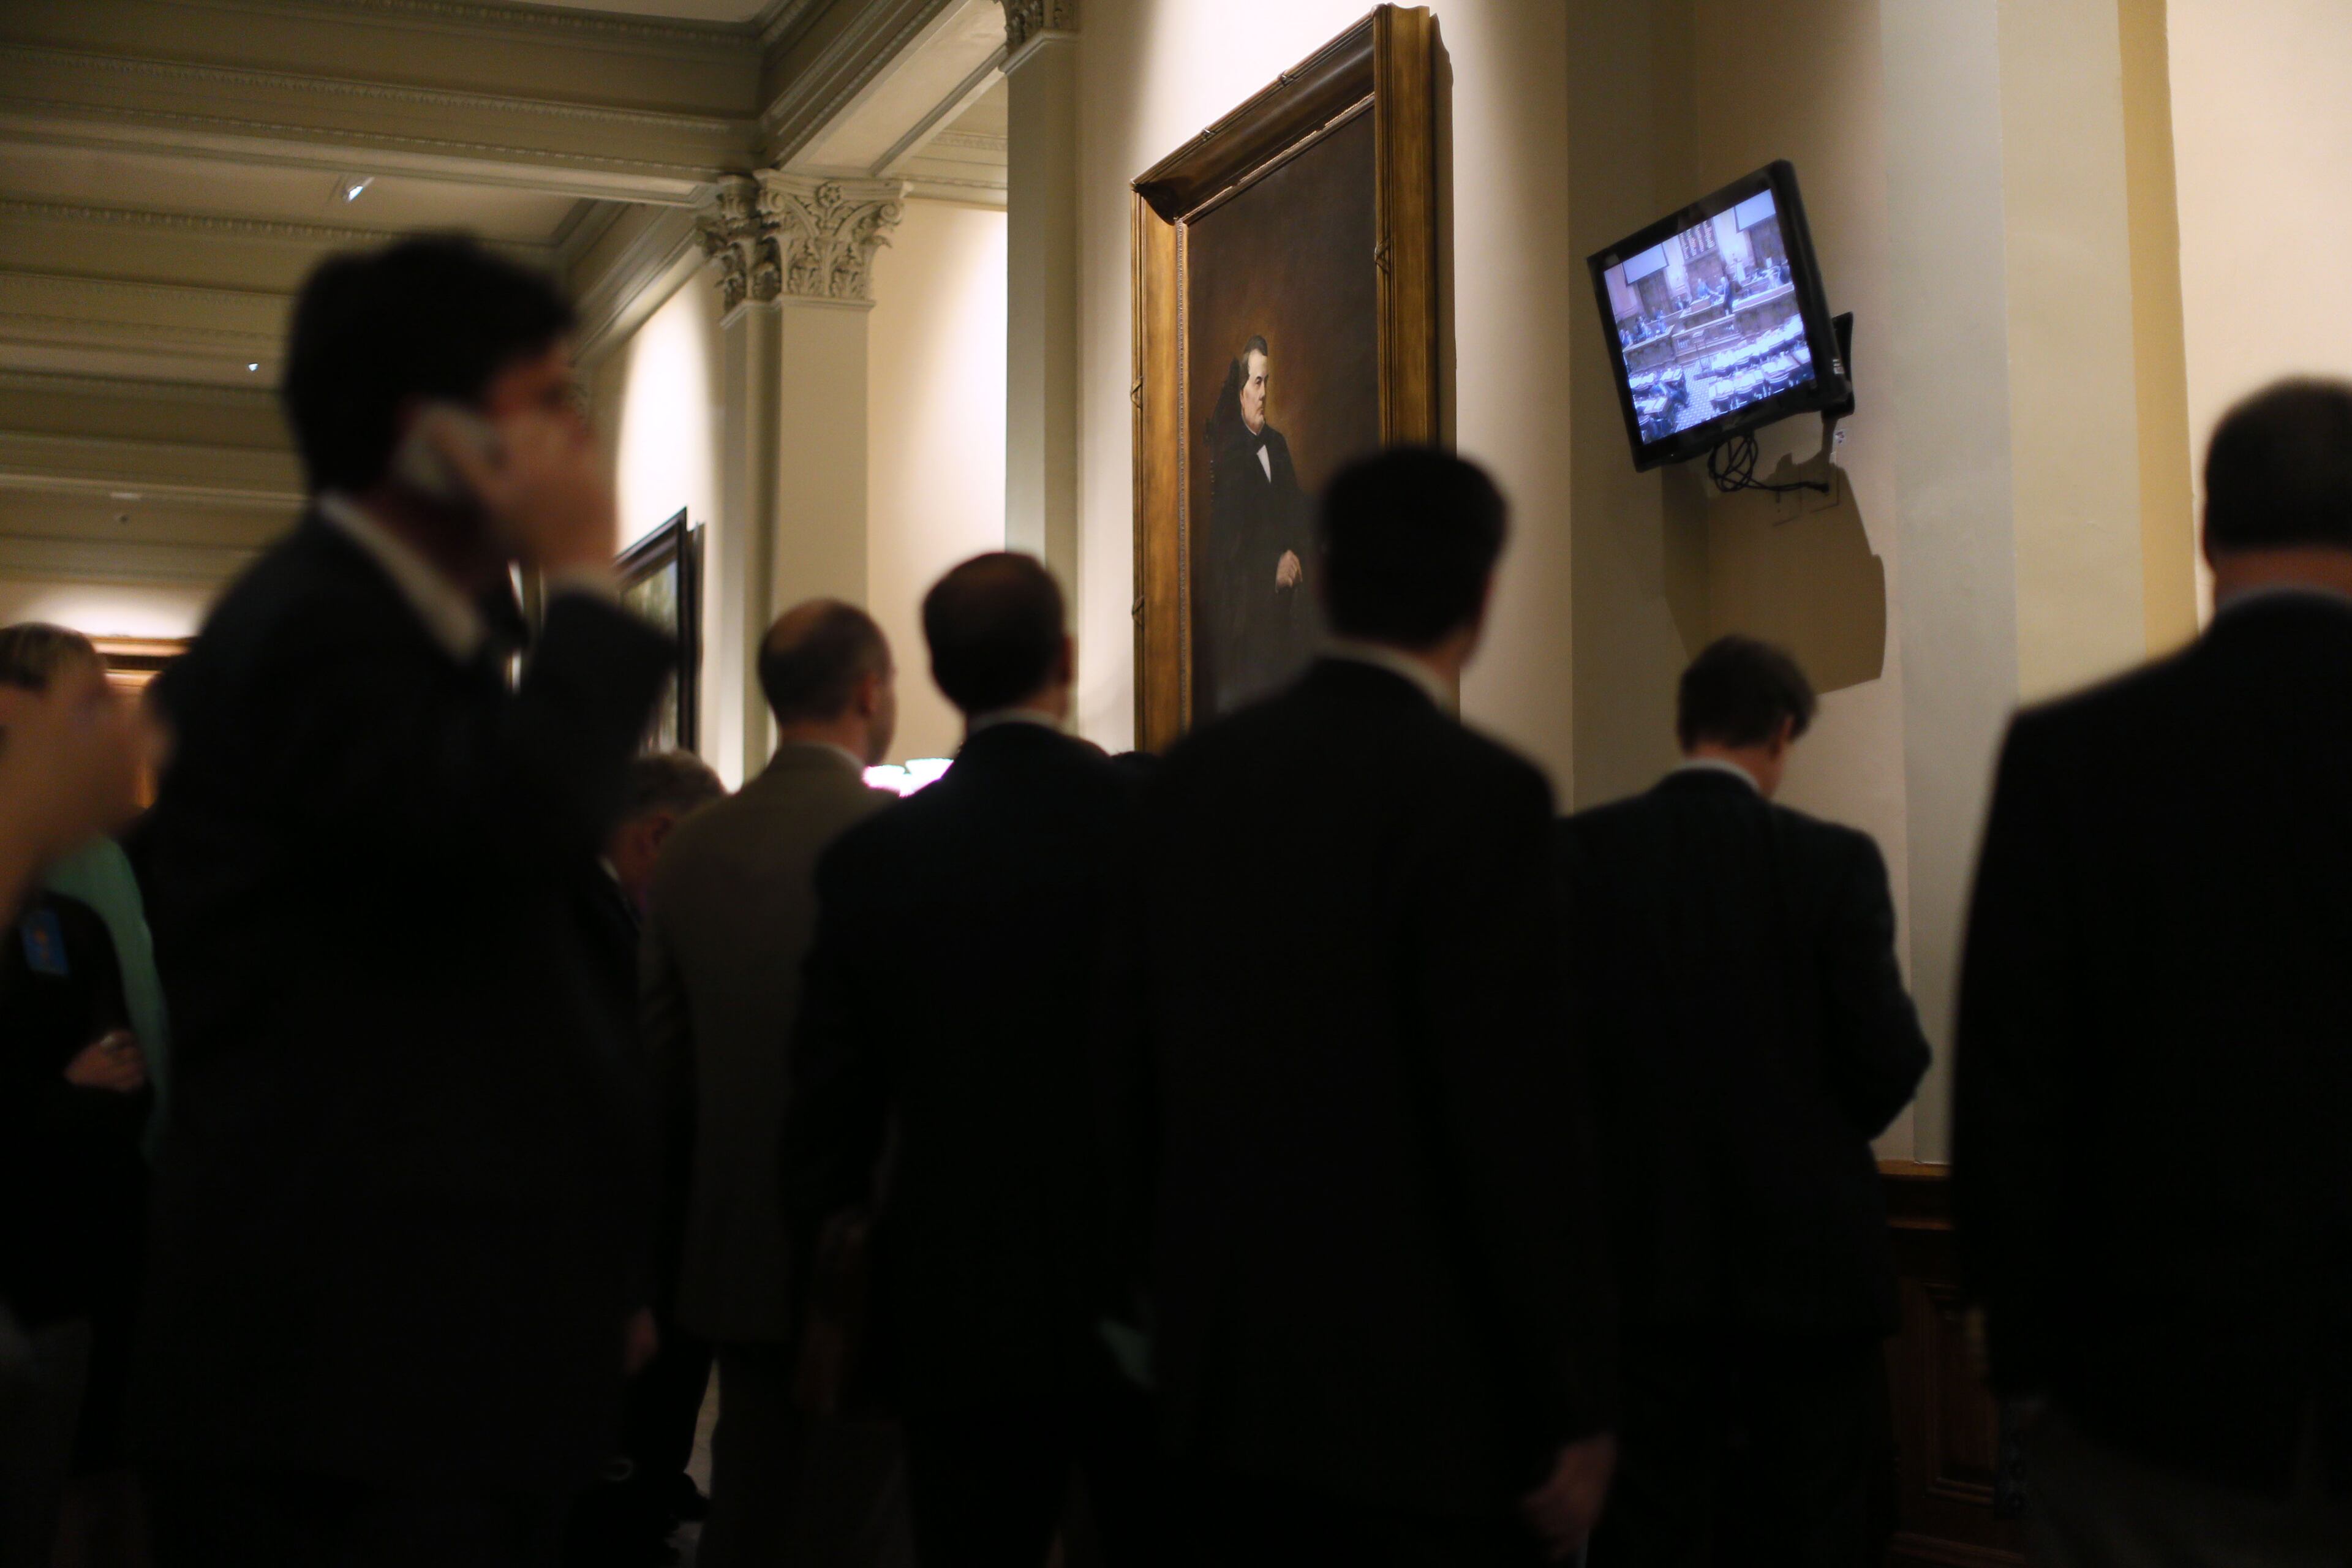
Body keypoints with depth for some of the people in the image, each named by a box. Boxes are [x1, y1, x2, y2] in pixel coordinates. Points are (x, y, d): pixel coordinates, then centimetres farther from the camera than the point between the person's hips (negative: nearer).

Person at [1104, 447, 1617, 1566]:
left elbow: (1128, 1068, 10)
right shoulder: (1479, 796, -15)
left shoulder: (1194, 777, 5)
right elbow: (1524, 1123, -16)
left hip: (1217, 1383, 6)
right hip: (1424, 1398, -6)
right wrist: (1574, 1413, -7)